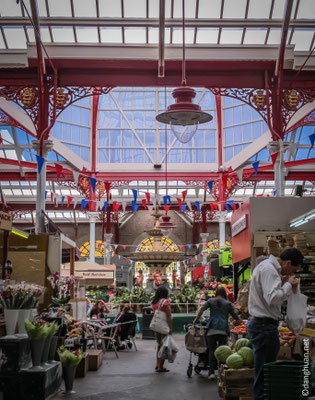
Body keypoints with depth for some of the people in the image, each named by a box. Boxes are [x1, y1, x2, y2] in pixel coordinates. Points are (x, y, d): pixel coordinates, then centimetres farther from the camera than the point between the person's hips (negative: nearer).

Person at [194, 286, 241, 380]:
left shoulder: (211, 301, 14)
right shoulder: (228, 303, 14)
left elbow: (202, 308, -3)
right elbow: (235, 316, 13)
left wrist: (197, 319, 3)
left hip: (212, 329, 0)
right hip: (223, 330, 0)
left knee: (212, 350, 1)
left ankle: (211, 372, -7)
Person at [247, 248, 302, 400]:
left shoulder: (268, 267, 19)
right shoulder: (268, 269, -15)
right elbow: (272, 298, -25)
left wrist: (288, 286, 9)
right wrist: (288, 285, -11)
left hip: (261, 324, 11)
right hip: (264, 326, -11)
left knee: (264, 371, 13)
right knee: (264, 372, -6)